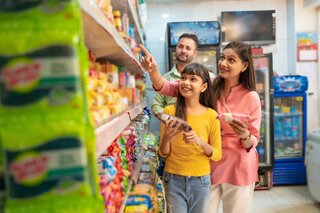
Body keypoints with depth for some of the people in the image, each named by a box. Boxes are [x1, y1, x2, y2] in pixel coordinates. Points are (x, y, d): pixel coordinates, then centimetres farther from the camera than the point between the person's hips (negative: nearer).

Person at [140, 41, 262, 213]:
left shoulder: (251, 97, -10)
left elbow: (253, 142, -5)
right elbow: (168, 88, -16)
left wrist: (245, 136, -28)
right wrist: (153, 70, -34)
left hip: (238, 167, -1)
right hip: (208, 162, 2)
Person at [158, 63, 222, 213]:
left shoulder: (211, 115, -7)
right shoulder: (170, 111, -7)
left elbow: (217, 155, -4)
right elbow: (163, 154, -2)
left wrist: (199, 141, -22)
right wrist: (166, 138, -24)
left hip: (201, 181, 1)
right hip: (173, 179, 0)